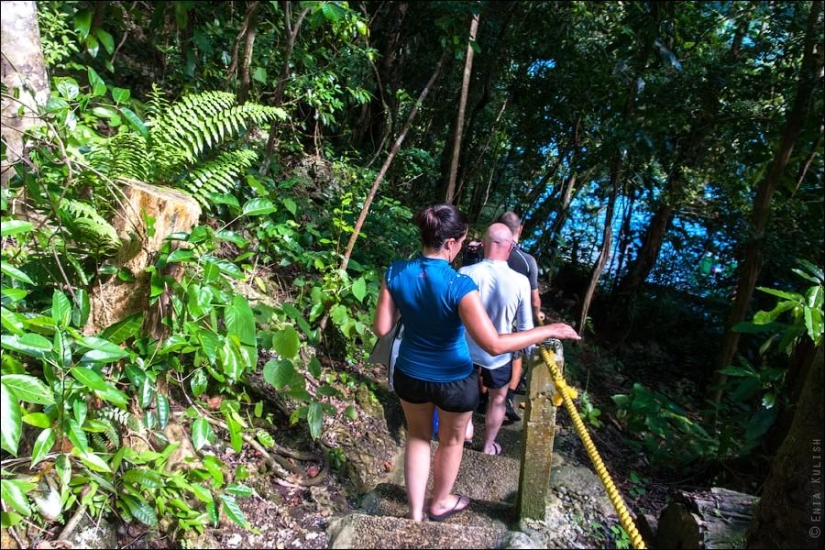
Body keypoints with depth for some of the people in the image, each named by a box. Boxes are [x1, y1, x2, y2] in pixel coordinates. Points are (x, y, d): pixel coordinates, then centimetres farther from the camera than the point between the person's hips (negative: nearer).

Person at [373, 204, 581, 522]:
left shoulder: (396, 273, -15)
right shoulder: (459, 286, -31)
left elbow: (381, 329, -8)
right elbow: (494, 345, -32)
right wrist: (549, 331, -23)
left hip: (410, 374, 4)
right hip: (453, 380, -4)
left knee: (418, 436, 28)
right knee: (451, 441, 26)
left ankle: (415, 513, 41)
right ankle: (439, 504, 50)